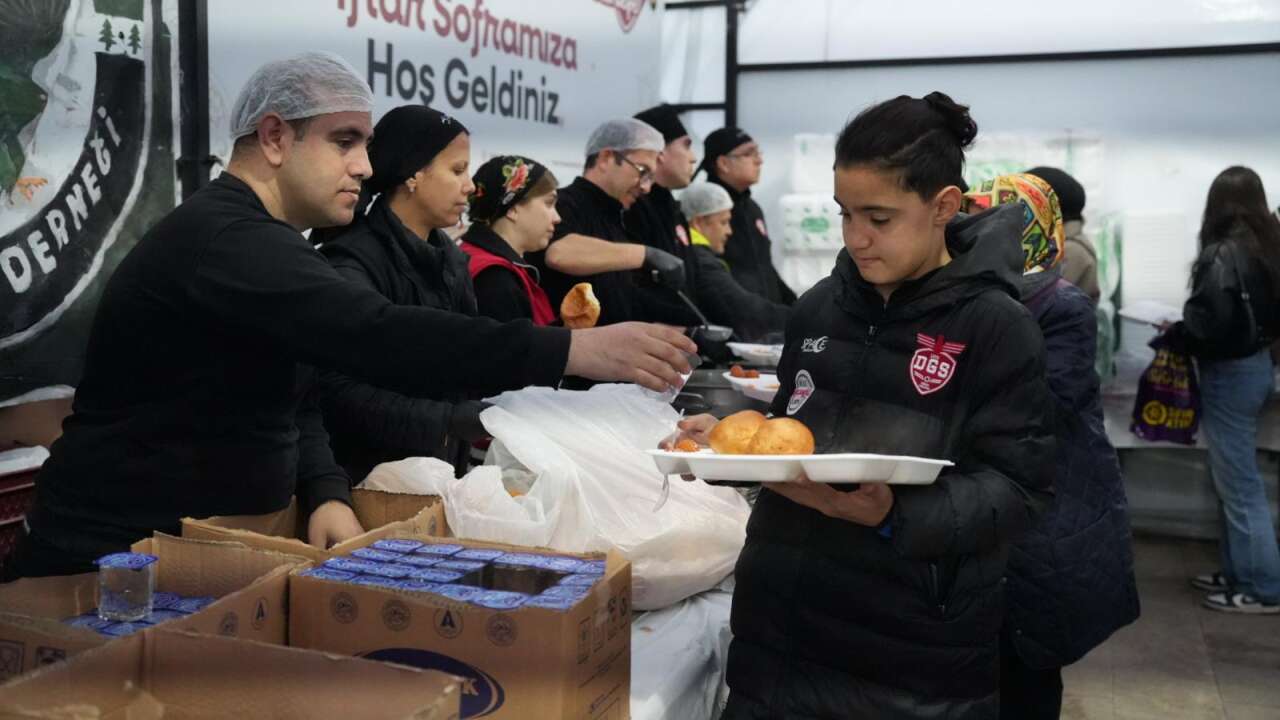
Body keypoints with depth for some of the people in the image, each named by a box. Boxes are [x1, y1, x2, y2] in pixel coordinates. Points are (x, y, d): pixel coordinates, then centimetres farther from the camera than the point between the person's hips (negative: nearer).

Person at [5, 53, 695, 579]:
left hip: (197, 546, 9)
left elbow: (291, 399, 9)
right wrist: (576, 349, -38)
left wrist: (326, 494, -10)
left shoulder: (253, 239, 11)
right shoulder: (223, 238, -22)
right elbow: (377, 339, -36)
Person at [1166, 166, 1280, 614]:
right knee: (1234, 478, 17)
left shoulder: (1223, 254, -20)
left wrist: (1174, 337, -6)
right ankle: (1239, 572, 26)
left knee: (1239, 484, 0)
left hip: (1229, 373, -8)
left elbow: (1208, 323, -24)